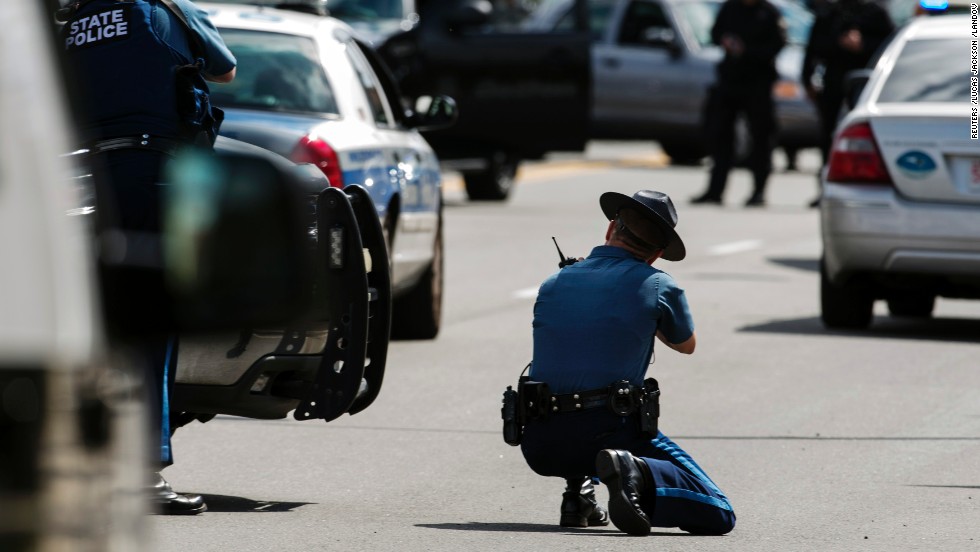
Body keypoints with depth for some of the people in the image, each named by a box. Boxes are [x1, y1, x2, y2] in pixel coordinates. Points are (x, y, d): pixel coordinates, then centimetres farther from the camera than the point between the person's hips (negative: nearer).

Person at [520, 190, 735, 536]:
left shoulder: (553, 284, 14)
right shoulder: (658, 287, 3)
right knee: (718, 516, -3)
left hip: (539, 447, 5)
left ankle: (577, 494, 19)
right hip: (609, 434, -5)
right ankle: (637, 475, -27)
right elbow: (686, 345, 24)